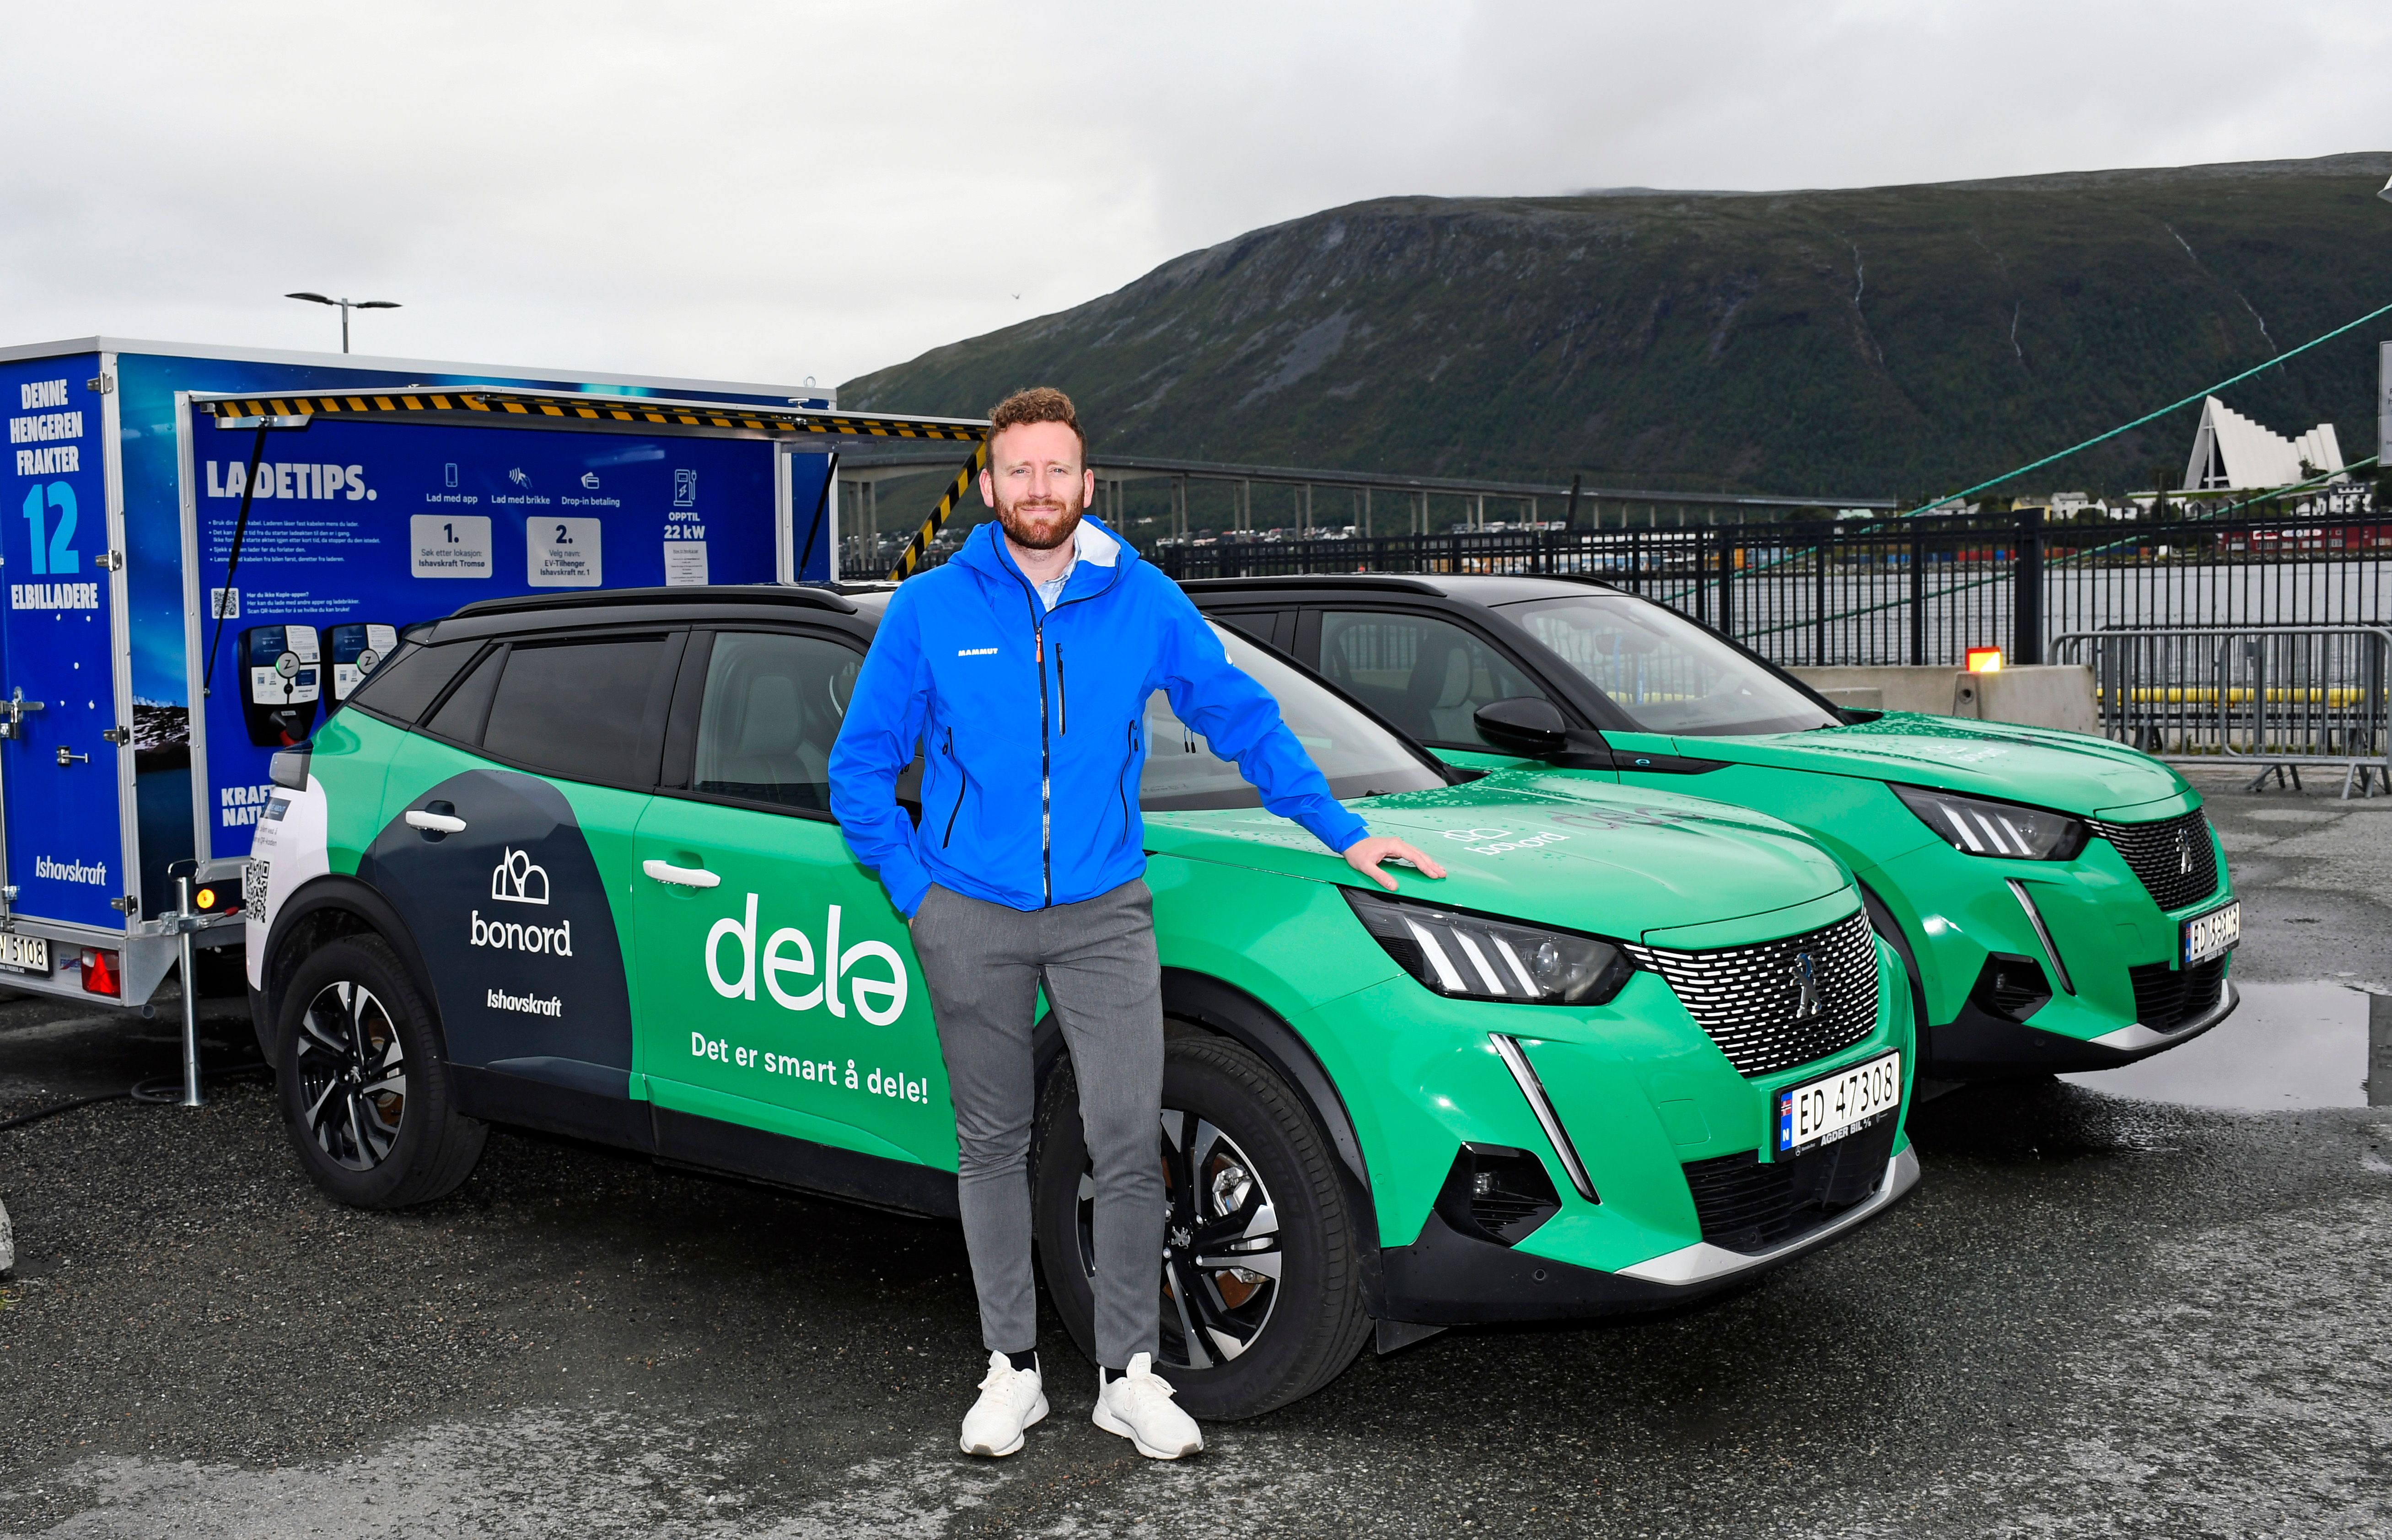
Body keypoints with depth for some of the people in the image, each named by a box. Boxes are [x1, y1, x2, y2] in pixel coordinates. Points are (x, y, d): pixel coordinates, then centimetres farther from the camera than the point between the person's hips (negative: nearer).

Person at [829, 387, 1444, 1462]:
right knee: (992, 1146, 9)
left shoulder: (1143, 602, 3)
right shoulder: (929, 610, 0)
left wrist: (1344, 835, 11)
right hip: (971, 920, 0)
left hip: (1103, 915, 0)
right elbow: (861, 765, 6)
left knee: (1128, 1143, -5)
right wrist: (914, 887, -3)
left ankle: (1129, 1375, 9)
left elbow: (1244, 720, 12)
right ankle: (1012, 1367, 22)